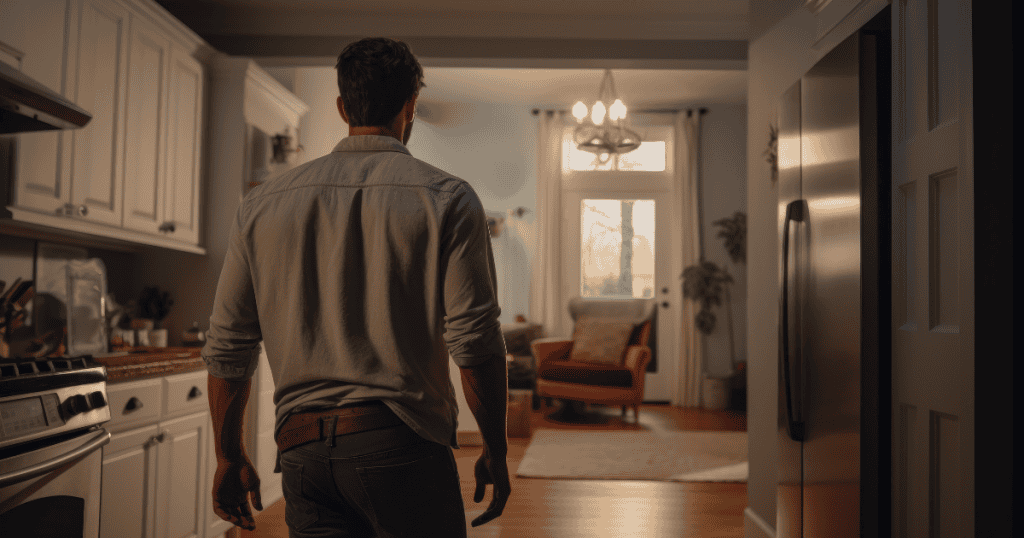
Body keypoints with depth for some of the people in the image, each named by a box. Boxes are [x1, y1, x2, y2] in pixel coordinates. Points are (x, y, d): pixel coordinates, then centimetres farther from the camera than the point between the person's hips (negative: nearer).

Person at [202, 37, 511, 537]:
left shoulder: (262, 203, 8)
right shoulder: (446, 197, -3)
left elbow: (227, 346, 9)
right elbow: (474, 340, -9)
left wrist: (229, 456, 19)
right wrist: (495, 450, 2)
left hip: (301, 449, 4)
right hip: (401, 440, -3)